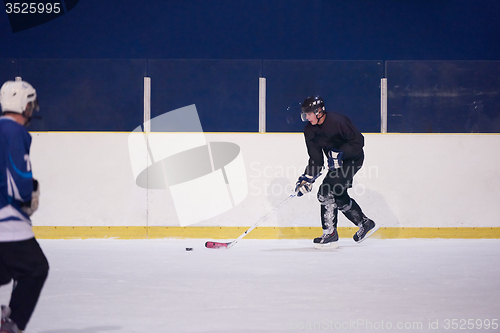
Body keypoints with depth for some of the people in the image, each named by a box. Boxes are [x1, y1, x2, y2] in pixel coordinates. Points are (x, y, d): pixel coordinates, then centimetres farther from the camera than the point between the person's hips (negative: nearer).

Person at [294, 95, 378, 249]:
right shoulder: (310, 130, -3)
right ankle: (365, 224, 30)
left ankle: (330, 234, -12)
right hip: (336, 163, 9)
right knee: (340, 197, 11)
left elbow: (358, 141, -23)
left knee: (327, 193, -17)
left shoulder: (337, 121, -26)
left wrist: (339, 154, -32)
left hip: (352, 159, -9)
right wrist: (307, 179, -13)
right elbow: (315, 159, -1)